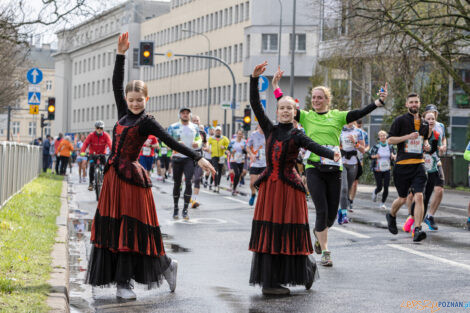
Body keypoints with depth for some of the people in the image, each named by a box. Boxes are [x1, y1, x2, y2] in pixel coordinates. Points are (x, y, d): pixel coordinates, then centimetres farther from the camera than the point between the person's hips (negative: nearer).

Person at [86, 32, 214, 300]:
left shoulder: (147, 122, -4)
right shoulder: (124, 114, 12)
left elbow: (172, 142, -10)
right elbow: (117, 84, 14)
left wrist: (198, 158, -18)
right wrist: (121, 55, 9)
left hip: (131, 177, -7)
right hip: (113, 176, 7)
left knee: (131, 227, -4)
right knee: (112, 226, 6)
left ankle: (123, 282, 6)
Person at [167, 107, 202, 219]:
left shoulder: (194, 127, 9)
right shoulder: (173, 127, 1)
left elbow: (199, 139, 20)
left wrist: (197, 143, -4)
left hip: (190, 158, 0)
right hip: (177, 158, 0)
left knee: (189, 182, -13)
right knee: (177, 184, 6)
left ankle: (185, 209, -8)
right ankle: (176, 209, 19)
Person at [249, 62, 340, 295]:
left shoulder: (297, 135, 1)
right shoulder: (270, 130, 9)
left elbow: (313, 146, -18)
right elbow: (255, 105, 3)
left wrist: (332, 154, -38)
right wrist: (254, 79, -7)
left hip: (289, 186, -3)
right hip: (269, 185, 3)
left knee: (288, 231, -4)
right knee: (268, 231, 0)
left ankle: (307, 269, 18)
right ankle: (269, 280, 3)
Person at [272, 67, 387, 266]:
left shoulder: (337, 116, 7)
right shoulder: (306, 116, 7)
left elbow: (360, 113, -3)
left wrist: (379, 101, -16)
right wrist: (275, 85, -11)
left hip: (334, 169, 2)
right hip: (314, 169, -2)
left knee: (332, 214, 5)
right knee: (322, 211, -9)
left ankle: (319, 232, 39)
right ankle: (325, 253, 2)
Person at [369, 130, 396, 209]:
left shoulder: (390, 146, 2)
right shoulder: (376, 146, -5)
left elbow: (394, 158, 10)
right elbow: (370, 155, 0)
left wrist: (394, 156, -12)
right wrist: (374, 156, -19)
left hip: (387, 170, 2)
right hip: (377, 170, -2)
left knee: (386, 187, -6)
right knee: (379, 187, -1)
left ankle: (383, 203, 9)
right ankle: (375, 193, 35)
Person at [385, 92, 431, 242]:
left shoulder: (424, 123, 14)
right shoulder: (400, 120, -1)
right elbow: (390, 139, -5)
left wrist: (426, 144, 7)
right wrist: (408, 136, -17)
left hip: (418, 164, 3)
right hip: (402, 164, -3)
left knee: (419, 196, -14)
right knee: (402, 198, 9)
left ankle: (417, 230, -16)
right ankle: (391, 216, 40)